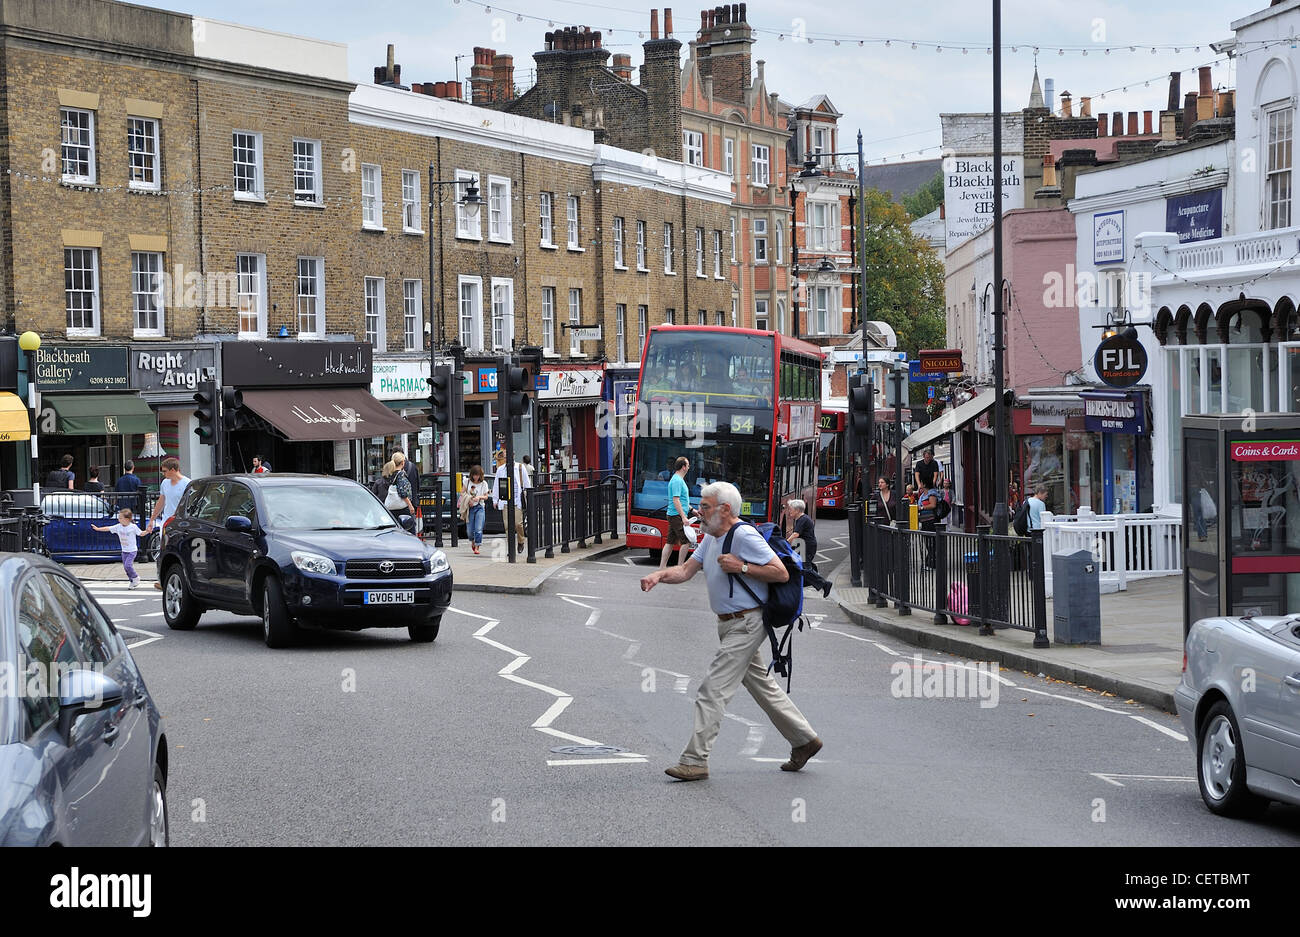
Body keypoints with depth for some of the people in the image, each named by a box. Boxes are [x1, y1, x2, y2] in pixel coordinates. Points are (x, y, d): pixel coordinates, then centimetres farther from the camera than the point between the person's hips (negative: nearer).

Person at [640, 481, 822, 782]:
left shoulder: (745, 536, -17)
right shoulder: (711, 538, 12)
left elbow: (781, 573, -18)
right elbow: (686, 570, 8)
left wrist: (741, 567, -22)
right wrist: (659, 575, -11)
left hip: (746, 624, -10)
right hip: (730, 625, 10)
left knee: (713, 689, -11)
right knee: (761, 686, 17)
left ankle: (695, 761, -10)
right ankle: (804, 740, 28)